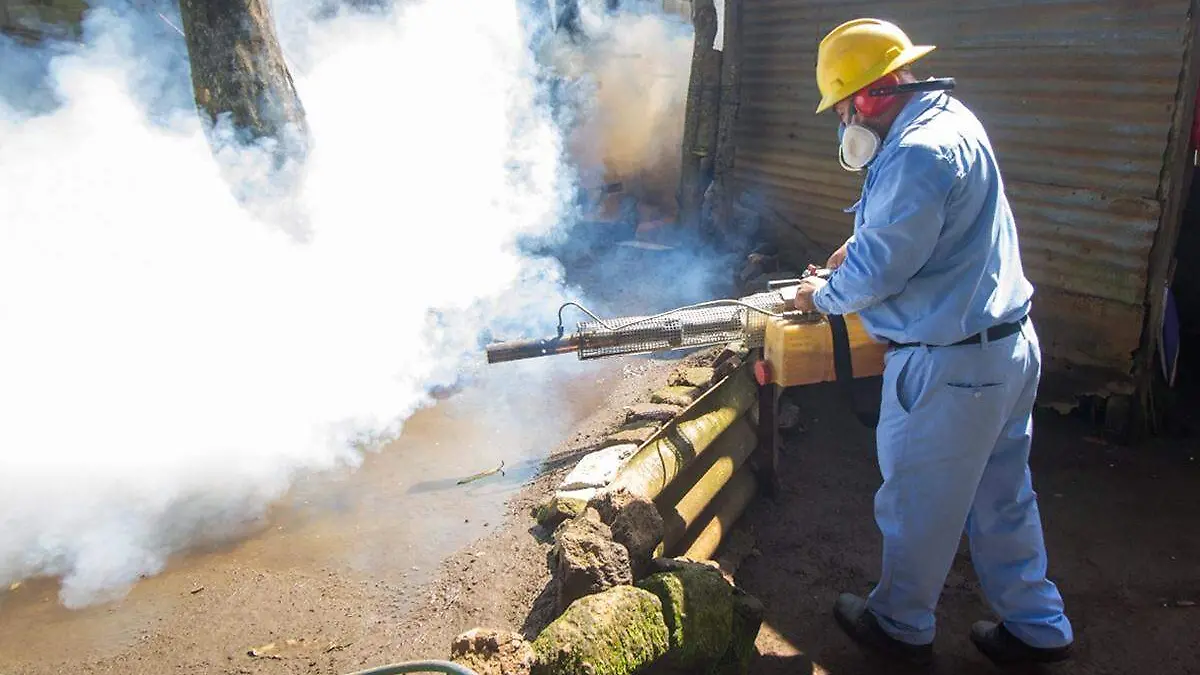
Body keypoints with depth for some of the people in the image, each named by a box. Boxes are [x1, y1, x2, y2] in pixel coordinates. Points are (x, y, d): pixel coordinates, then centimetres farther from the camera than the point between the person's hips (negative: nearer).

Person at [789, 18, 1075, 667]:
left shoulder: (918, 154, -24)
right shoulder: (953, 120, 10)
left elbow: (878, 272, -20)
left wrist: (822, 295, -2)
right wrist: (863, 241, 14)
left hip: (951, 367, -10)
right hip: (1011, 345, 10)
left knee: (916, 504, 10)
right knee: (1001, 498, 21)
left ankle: (900, 624, 31)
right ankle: (1037, 627, 36)